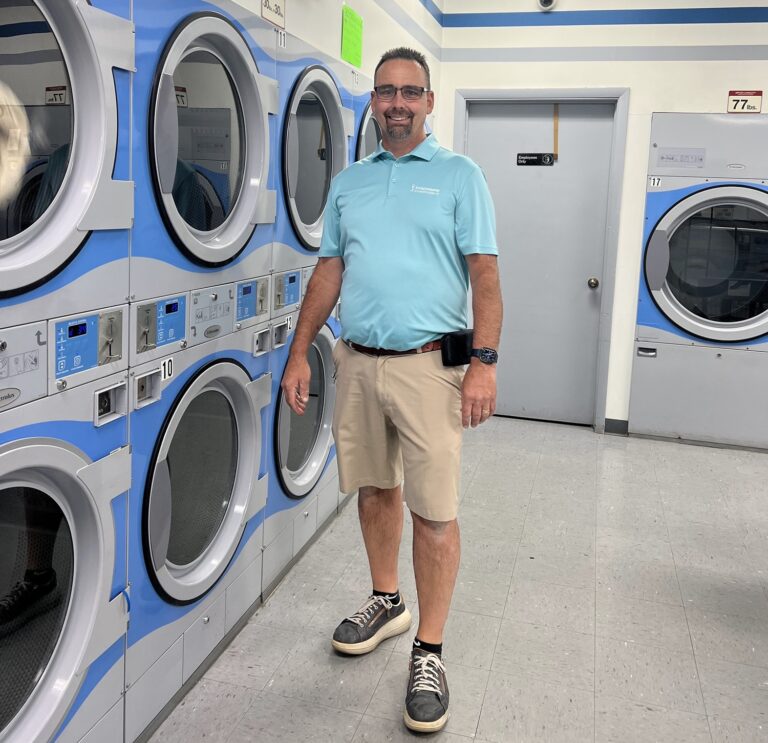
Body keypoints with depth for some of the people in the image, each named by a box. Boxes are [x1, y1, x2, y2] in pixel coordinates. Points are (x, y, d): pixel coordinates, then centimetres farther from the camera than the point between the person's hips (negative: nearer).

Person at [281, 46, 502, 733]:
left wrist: (485, 361, -16)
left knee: (434, 511, -3)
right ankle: (387, 602, 37)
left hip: (427, 365, -4)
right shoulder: (348, 183, 14)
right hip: (357, 363, 5)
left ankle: (429, 652, 11)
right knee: (374, 489, 16)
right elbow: (329, 272, 14)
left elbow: (484, 275, -5)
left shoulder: (459, 175, 2)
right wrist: (299, 353, 7)